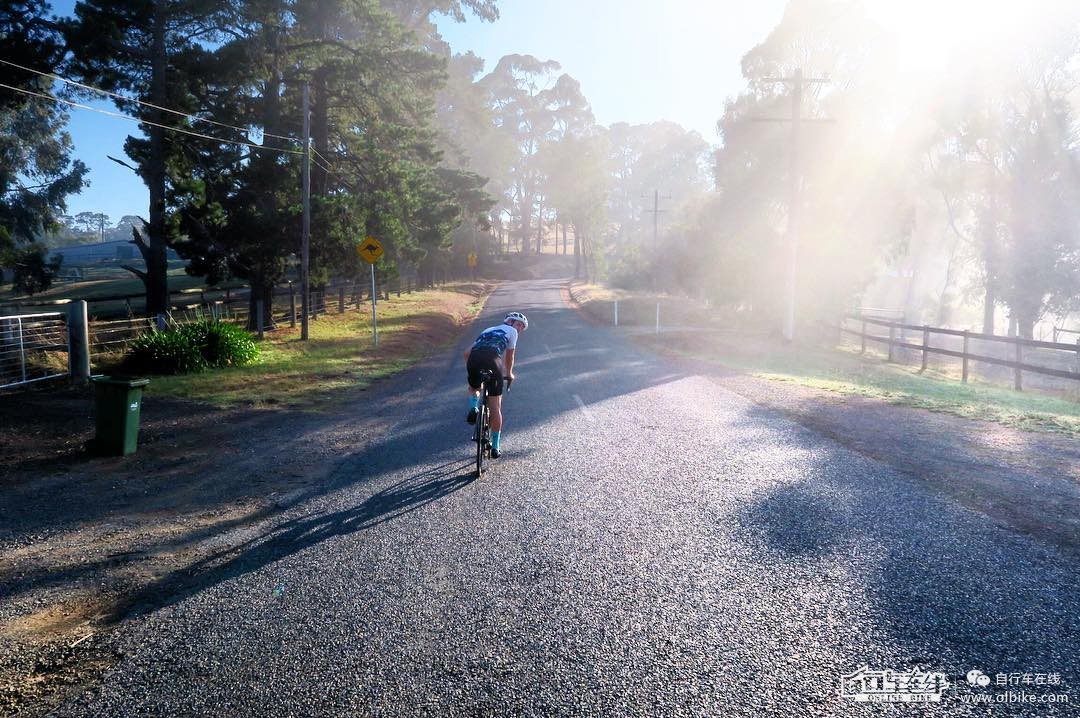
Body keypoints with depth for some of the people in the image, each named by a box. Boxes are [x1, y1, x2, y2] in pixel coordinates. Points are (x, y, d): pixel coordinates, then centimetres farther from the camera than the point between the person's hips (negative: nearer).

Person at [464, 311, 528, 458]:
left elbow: (467, 354, 34)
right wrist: (509, 374, 40)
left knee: (473, 388, 36)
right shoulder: (511, 331, 23)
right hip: (492, 360, -4)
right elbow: (509, 357, 23)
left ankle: (473, 408, 4)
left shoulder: (487, 330, 37)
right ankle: (495, 447, 11)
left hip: (473, 359, 4)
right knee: (495, 406, 7)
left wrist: (472, 369, 45)